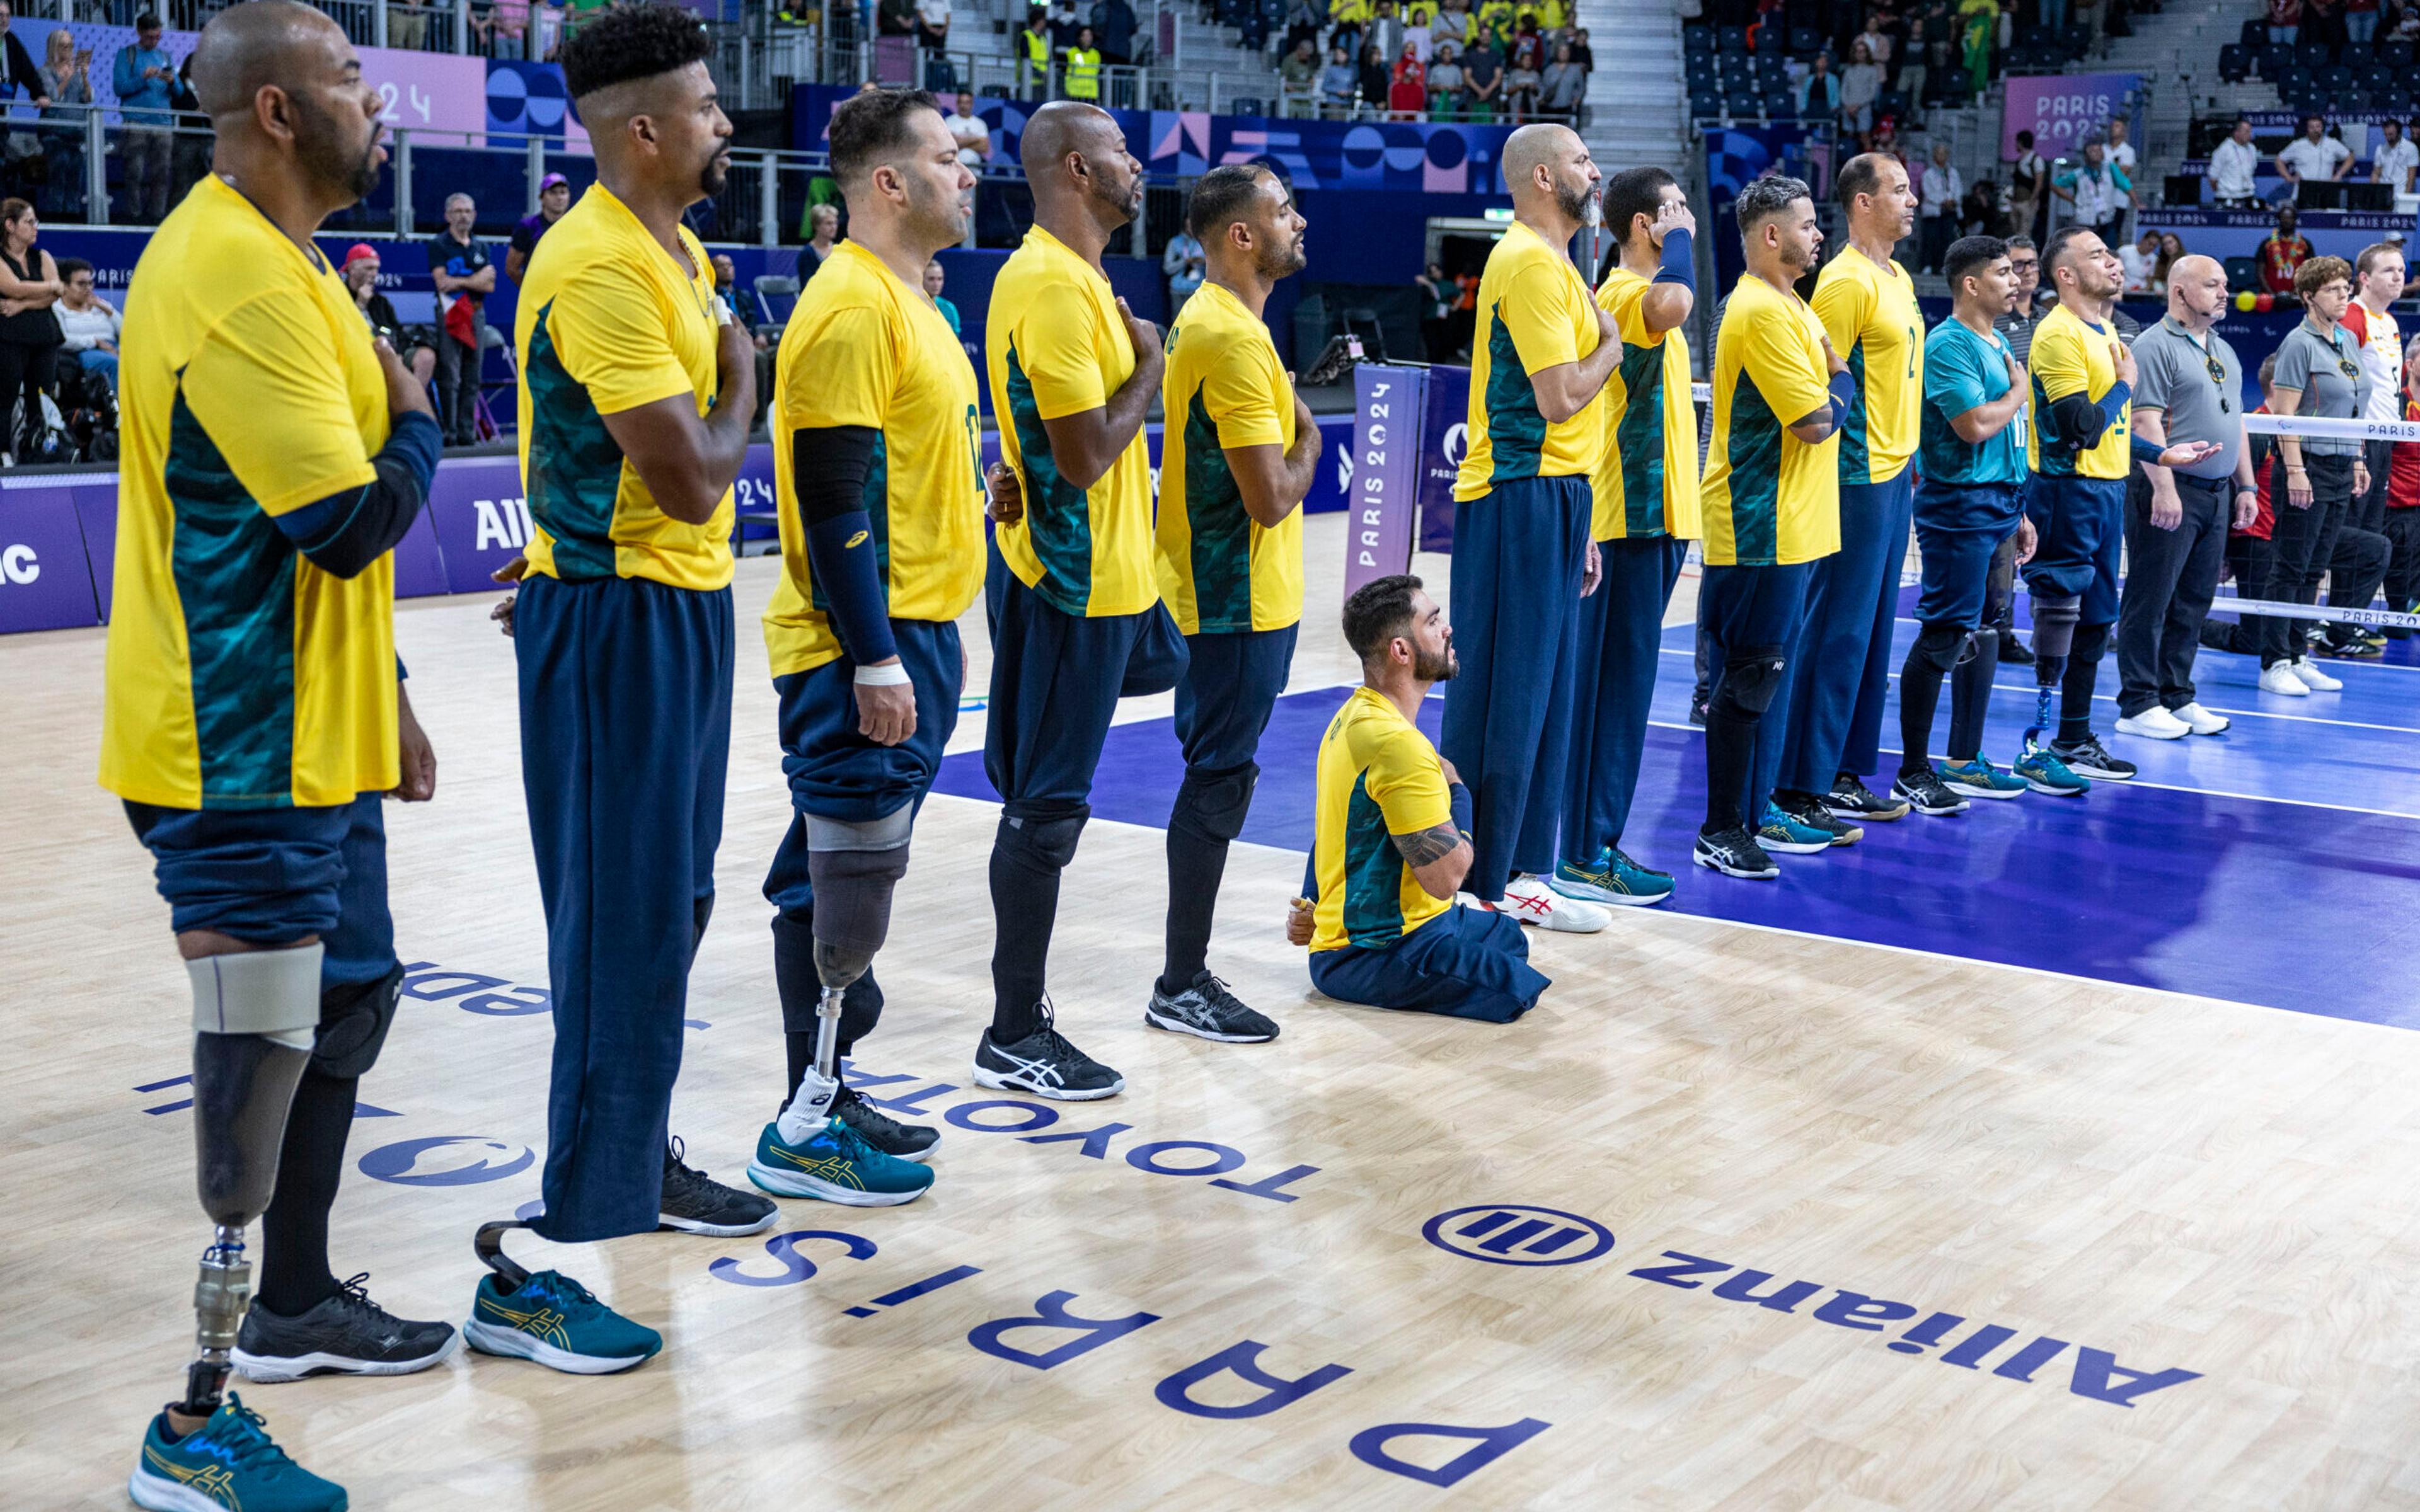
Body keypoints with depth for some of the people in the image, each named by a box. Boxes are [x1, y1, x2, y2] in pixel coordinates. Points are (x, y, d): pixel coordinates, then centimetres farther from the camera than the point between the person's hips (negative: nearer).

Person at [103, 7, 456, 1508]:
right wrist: (416, 419, -4)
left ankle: (296, 1301, 35)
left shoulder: (283, 261, 14)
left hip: (313, 735, 10)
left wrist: (384, 699, 21)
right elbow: (353, 522, -25)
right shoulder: (234, 274, -20)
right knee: (265, 1059, -6)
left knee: (348, 1002, 19)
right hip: (241, 756, -10)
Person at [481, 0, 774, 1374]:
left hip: (681, 612, 10)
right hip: (619, 625, -10)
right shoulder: (601, 269, -19)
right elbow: (691, 477, -22)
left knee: (671, 909, 19)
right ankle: (534, 1270, -4)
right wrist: (738, 385, -7)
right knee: (625, 935, -9)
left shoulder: (677, 251, 13)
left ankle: (644, 1160, 35)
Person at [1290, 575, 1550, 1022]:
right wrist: (1459, 793, -8)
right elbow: (1445, 878, -24)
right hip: (1374, 957, -10)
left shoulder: (1353, 715, 8)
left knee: (1508, 935, 25)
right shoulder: (1397, 743, -25)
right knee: (1517, 986, -22)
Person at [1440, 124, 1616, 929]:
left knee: (1542, 694, 12)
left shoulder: (1547, 262, 19)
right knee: (1504, 696, -5)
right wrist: (1611, 345, -3)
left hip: (1547, 498, 10)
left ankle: (1518, 872, 19)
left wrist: (1577, 527, 20)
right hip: (1523, 499, -10)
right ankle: (1483, 886, 1)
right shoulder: (1531, 264, -13)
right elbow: (1561, 397, -21)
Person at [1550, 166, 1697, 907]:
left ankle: (1596, 843, 18)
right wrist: (1680, 235, -19)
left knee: (1621, 685, 12)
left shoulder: (1637, 295, 18)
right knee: (1615, 685, -7)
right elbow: (1676, 302, -40)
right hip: (1632, 519, -10)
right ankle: (1586, 856, -2)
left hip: (1653, 516, 10)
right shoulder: (1622, 294, -15)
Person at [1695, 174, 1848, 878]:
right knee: (1746, 681, -6)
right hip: (1761, 531, -10)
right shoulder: (1761, 312, -17)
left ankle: (1755, 814, 23)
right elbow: (1817, 421, -19)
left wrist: (1831, 384, 3)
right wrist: (1842, 383, -1)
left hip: (1790, 528, 10)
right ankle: (1720, 832, 0)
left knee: (1765, 676, 15)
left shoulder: (1787, 305, 17)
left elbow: (1820, 413, 23)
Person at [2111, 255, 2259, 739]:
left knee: (2193, 603, 11)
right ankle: (2138, 705, 0)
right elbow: (2147, 422, -16)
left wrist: (2246, 486, 19)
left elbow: (2236, 422, 24)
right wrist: (2164, 487, -22)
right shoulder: (2155, 345, -8)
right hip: (2171, 492, -8)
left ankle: (2177, 697, 18)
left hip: (2218, 494, 8)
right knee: (2150, 600, -4)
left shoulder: (2224, 351, 19)